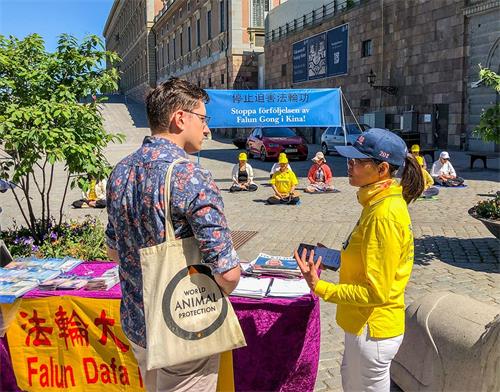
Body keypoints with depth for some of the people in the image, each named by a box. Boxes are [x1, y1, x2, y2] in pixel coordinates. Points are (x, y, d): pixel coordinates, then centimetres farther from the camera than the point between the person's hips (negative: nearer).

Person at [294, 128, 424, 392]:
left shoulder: (384, 216, -28)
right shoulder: (381, 202, 3)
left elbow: (376, 292, -27)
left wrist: (319, 287, -26)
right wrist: (336, 257, 3)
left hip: (373, 330, -9)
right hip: (364, 323, 9)